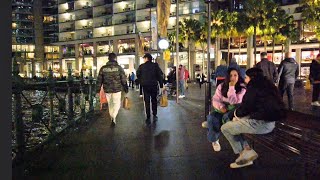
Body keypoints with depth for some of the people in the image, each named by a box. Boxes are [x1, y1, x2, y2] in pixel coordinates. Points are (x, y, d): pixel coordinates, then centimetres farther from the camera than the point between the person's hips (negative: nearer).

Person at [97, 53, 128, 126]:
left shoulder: (103, 68, 2)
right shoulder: (119, 67, -6)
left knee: (110, 104, 16)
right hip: (117, 89, -3)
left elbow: (99, 80, 5)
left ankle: (112, 118, 26)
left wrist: (98, 89, 13)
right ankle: (113, 117, -13)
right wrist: (125, 88, 5)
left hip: (107, 90, 3)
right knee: (117, 104, 6)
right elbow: (123, 79, -5)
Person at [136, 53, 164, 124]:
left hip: (145, 86, -1)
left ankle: (148, 118, 5)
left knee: (147, 102, 4)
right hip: (154, 85, 1)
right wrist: (161, 85, 0)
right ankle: (154, 116, 17)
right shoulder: (155, 65, -1)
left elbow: (138, 75, 6)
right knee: (154, 100, 16)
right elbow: (160, 76, -3)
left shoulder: (141, 66, -3)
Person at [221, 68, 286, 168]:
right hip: (270, 121, 10)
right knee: (235, 122, 24)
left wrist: (237, 112, 12)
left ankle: (244, 153, 12)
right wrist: (238, 116, 16)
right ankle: (246, 150, 15)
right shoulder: (267, 85, 16)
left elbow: (245, 107, -11)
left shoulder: (253, 87, -12)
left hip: (261, 123, -10)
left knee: (225, 128, -1)